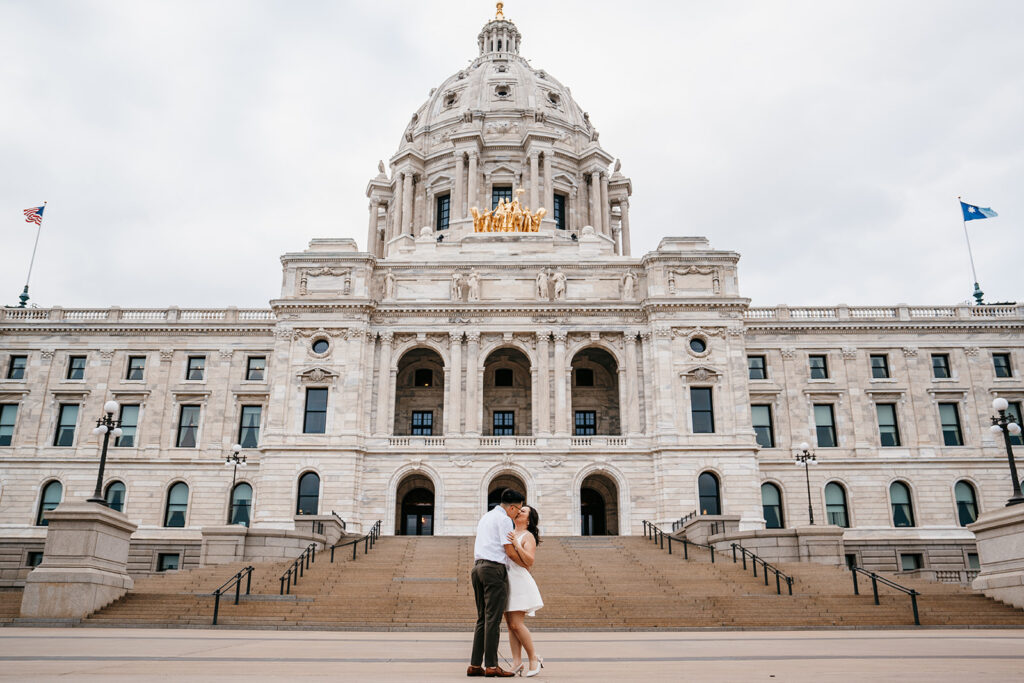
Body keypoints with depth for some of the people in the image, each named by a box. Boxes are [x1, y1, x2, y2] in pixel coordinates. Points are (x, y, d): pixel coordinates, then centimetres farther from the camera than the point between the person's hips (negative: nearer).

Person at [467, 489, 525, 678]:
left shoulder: (485, 517, 22)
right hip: (495, 569, -9)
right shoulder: (504, 519, -5)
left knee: (482, 618, 9)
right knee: (493, 619, -6)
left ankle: (475, 665, 8)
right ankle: (491, 666, -5)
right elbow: (509, 550, -8)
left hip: (478, 567, 9)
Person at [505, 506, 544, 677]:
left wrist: (516, 545, -26)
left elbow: (530, 561, -17)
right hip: (506, 581, 7)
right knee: (510, 624, 3)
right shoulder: (510, 534, 18)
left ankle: (534, 659, 1)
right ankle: (517, 662, 5)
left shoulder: (528, 536, -3)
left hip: (519, 582, -7)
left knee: (517, 624, -11)